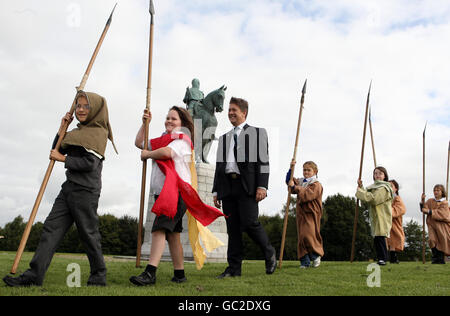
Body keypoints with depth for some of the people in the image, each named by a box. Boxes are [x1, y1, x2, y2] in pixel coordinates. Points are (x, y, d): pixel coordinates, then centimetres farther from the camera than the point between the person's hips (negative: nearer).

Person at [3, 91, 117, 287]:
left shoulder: (99, 132, -4)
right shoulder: (77, 132, 20)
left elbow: (90, 163, -14)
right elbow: (57, 151, 21)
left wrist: (63, 159, -6)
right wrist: (62, 129, 13)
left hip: (86, 190, -8)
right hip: (69, 189, 8)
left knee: (88, 232, -1)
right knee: (51, 228, -1)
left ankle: (99, 276, 13)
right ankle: (34, 275, -4)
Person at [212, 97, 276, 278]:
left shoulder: (257, 133, 10)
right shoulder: (224, 138, 25)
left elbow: (263, 161, 0)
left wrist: (262, 186, -12)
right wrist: (216, 191, 13)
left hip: (247, 185, -5)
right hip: (227, 186, 5)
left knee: (249, 223, -14)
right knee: (232, 228, 3)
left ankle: (269, 254, 10)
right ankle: (234, 268, 7)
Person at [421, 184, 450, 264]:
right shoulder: (430, 201, 10)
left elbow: (440, 213, -17)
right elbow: (424, 209, -3)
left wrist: (429, 211, -23)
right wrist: (423, 201, -17)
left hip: (442, 225, -2)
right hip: (432, 224, 2)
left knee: (442, 242, -1)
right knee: (432, 240, -16)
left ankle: (441, 259, 13)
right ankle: (436, 257, -7)